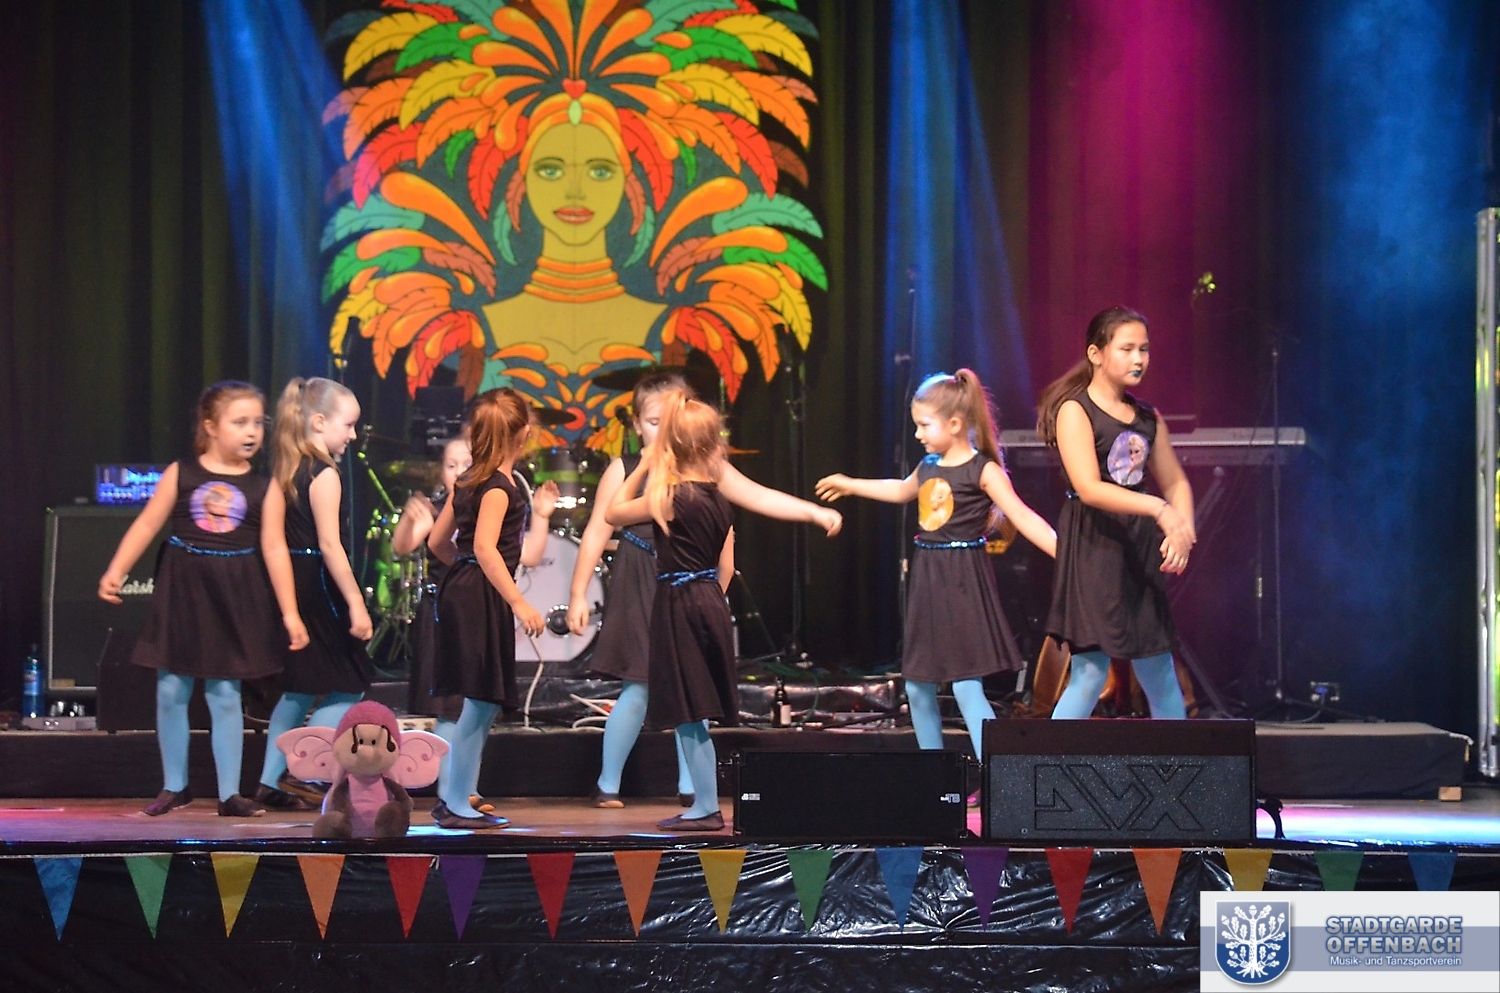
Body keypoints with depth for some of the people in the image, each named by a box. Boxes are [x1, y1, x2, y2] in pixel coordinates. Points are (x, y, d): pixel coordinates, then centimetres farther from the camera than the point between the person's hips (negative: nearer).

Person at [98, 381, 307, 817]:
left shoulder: (265, 488, -3)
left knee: (225, 695, 2)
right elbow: (147, 525, -3)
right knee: (171, 691, 5)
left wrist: (290, 612, -10)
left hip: (234, 596, -1)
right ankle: (174, 786, 18)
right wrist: (115, 572, -12)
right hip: (181, 589, 1)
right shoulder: (181, 473, -3)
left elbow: (274, 548, -5)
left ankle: (230, 793, 9)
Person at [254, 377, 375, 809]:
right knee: (347, 687, -2)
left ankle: (271, 781, 16)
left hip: (292, 583, 9)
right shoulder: (325, 475, -14)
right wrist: (357, 605, -19)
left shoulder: (288, 471, 12)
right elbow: (330, 546, -19)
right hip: (320, 588, -9)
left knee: (299, 688, 15)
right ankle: (300, 774, -7)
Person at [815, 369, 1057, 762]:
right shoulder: (928, 467, 10)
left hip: (963, 582, -8)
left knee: (966, 685, -14)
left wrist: (1064, 553, -31)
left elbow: (1023, 518, -19)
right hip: (927, 581, 8)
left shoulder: (983, 470, -11)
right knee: (918, 687, 11)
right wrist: (850, 485, 45)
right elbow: (901, 490, 33)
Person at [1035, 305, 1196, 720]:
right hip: (1091, 547, -6)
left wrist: (1182, 529, -5)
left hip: (1139, 546, 6)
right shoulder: (1075, 410, -9)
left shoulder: (1147, 417, 12)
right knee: (1090, 672, -9)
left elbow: (1175, 482, 16)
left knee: (1158, 671, 10)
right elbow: (1089, 488, -20)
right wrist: (1156, 508, -28)